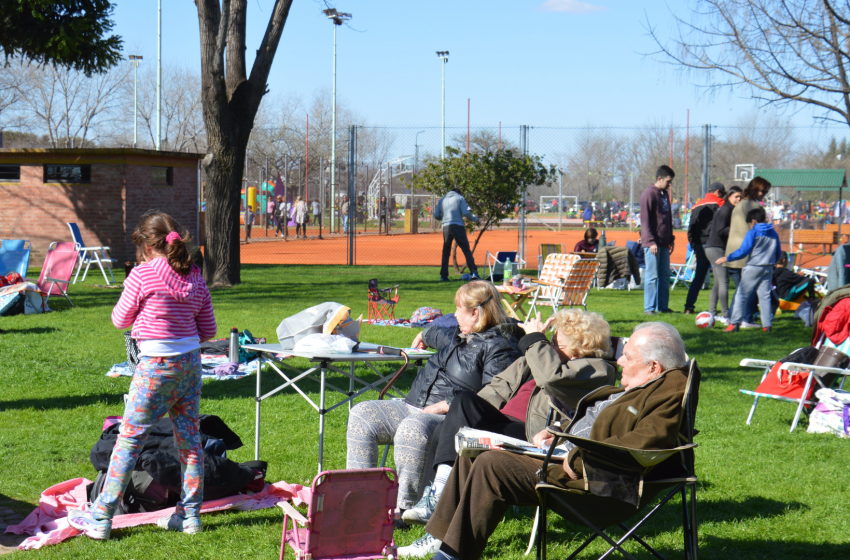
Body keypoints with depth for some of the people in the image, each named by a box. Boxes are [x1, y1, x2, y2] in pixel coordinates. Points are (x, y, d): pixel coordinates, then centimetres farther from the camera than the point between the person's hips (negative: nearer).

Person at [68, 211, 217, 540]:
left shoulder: (142, 275, -10)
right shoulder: (195, 278, 5)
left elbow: (120, 320, 1)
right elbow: (208, 330, 9)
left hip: (156, 366, -5)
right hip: (191, 362, 5)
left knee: (129, 440, 1)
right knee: (190, 440, 11)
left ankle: (101, 517, 6)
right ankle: (190, 515, 17)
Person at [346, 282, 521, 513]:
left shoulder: (499, 348, -10)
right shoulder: (460, 335, 20)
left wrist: (448, 405, -23)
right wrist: (426, 334, 62)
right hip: (412, 407, 10)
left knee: (412, 429, -40)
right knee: (361, 415, -3)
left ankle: (406, 507, -31)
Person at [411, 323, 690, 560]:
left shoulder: (670, 393, -15)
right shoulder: (633, 388, 16)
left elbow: (645, 442, -30)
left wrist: (578, 459, -26)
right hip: (563, 456, 11)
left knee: (491, 464, -24)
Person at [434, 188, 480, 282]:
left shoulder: (441, 200, 17)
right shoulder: (460, 198, 8)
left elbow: (436, 215, 10)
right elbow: (466, 213, -3)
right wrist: (474, 219, 13)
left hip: (446, 226, 2)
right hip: (458, 226, -2)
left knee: (445, 252, 9)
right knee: (466, 250, 0)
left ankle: (443, 276, 4)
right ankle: (474, 272, -9)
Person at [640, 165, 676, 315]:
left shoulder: (665, 194, 16)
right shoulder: (649, 194, -9)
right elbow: (645, 220, -14)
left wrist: (671, 239, 19)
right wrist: (651, 242, -18)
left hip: (664, 242, 8)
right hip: (653, 243, -8)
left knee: (665, 275, 9)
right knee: (652, 276, -6)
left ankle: (663, 306, 15)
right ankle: (649, 308, -1)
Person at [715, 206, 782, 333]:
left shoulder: (752, 233, -9)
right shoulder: (774, 233, 11)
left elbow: (743, 251, -14)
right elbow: (778, 252, 18)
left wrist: (727, 258, -8)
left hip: (753, 267, -6)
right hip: (768, 268, 6)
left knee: (742, 294, -1)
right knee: (765, 295, 8)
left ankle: (734, 323, -4)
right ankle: (767, 324, 3)